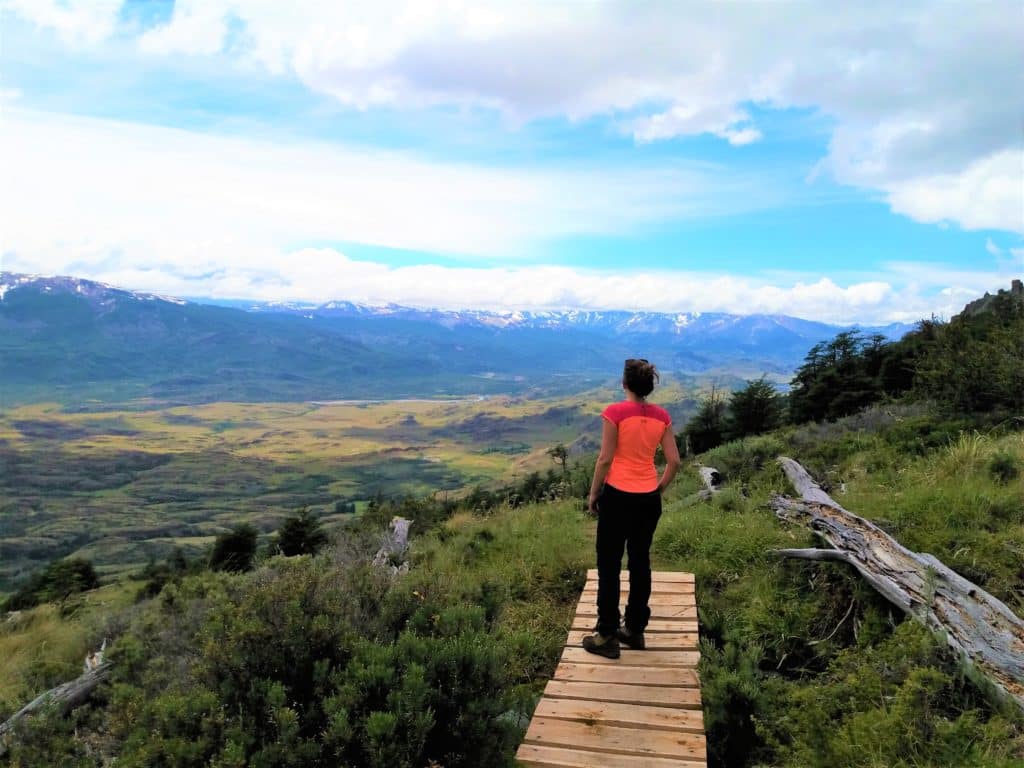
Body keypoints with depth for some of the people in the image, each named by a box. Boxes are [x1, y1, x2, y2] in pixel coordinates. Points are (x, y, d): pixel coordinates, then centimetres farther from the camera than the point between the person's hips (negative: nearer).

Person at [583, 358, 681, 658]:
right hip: (649, 498, 5)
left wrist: (593, 494, -2)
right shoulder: (662, 416, 2)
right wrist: (658, 489, 15)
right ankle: (635, 630, 27)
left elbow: (605, 459, -13)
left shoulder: (615, 412, -13)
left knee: (609, 566, 6)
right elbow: (674, 461, 2)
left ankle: (607, 636, 13)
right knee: (640, 562, 16)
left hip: (618, 496, -5)